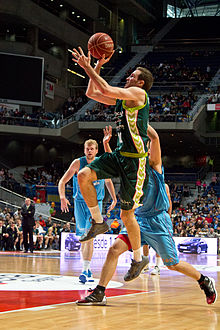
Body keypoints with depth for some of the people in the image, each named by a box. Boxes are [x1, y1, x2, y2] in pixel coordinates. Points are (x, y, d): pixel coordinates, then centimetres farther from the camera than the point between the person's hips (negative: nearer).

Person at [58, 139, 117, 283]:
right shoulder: (78, 163, -8)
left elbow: (108, 181, 16)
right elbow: (62, 182, -9)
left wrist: (114, 200, 15)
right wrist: (62, 197, -25)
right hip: (80, 203, 1)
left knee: (89, 237, -14)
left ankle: (85, 270, -16)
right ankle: (87, 267, 23)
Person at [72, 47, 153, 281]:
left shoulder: (138, 93, -10)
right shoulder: (121, 97, 16)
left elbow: (106, 90, -23)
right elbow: (92, 93, 20)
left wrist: (87, 67, -17)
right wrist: (97, 68, 10)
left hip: (135, 161, -8)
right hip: (119, 155, 8)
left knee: (127, 214, -1)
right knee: (83, 176, -13)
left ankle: (138, 259, 17)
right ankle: (98, 222, 3)